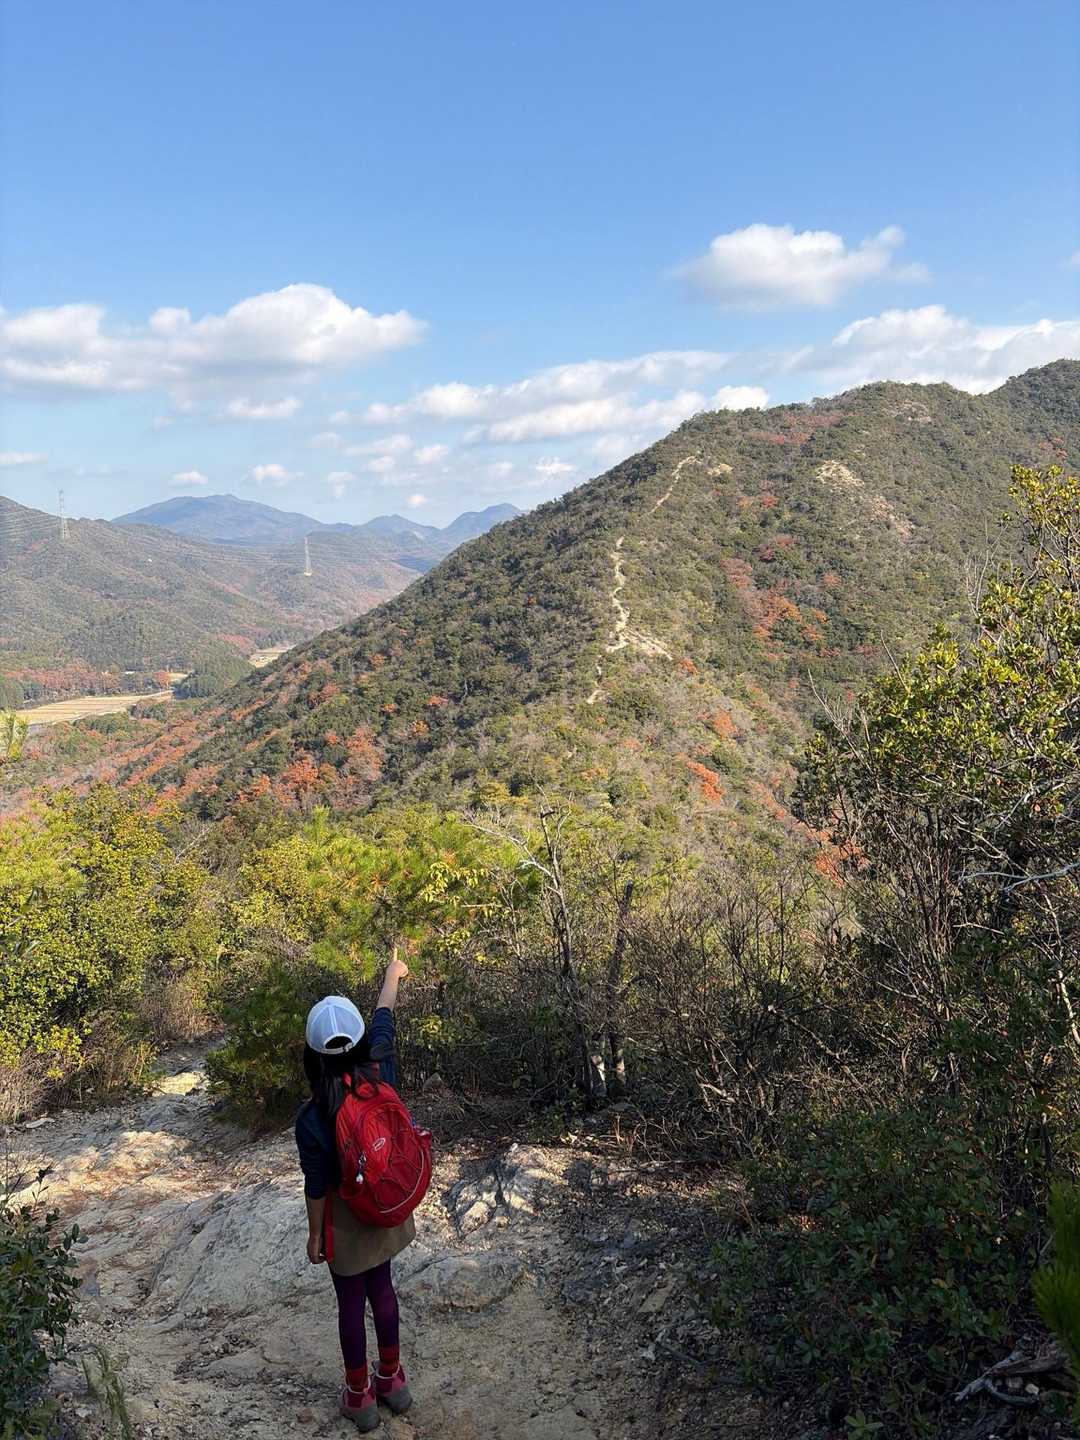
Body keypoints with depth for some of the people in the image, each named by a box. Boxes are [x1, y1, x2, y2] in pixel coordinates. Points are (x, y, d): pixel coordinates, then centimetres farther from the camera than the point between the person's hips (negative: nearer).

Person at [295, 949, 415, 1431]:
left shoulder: (312, 1119, -30)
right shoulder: (382, 1074, -21)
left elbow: (317, 1188, -19)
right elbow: (384, 1020, -3)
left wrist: (314, 1235, -1)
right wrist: (393, 974, 14)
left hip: (347, 1220, -4)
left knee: (351, 1303, 17)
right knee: (382, 1288, 25)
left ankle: (359, 1396, 36)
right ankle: (392, 1380, 43)